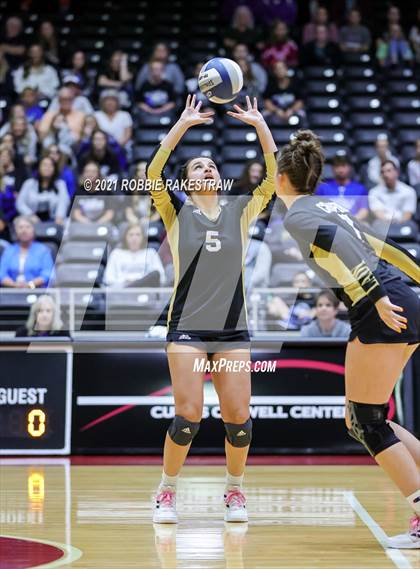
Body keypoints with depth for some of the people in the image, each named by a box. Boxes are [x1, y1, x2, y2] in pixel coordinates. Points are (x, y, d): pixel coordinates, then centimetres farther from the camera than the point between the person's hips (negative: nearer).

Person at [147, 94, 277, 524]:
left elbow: (274, 177, 2)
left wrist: (259, 124, -3)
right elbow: (153, 174, -10)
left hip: (232, 330, 2)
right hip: (186, 327, -2)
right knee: (188, 415, -12)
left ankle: (234, 490, 18)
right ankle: (166, 492, 8)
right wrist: (183, 124, -14)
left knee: (238, 417, -5)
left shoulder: (240, 212, 11)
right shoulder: (176, 212, 6)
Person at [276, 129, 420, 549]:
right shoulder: (329, 207, 22)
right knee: (361, 419, 14)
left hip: (382, 314, -9)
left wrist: (377, 297, -27)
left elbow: (341, 246, -20)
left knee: (367, 422, -2)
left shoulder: (297, 217, -4)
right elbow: (380, 248, 24)